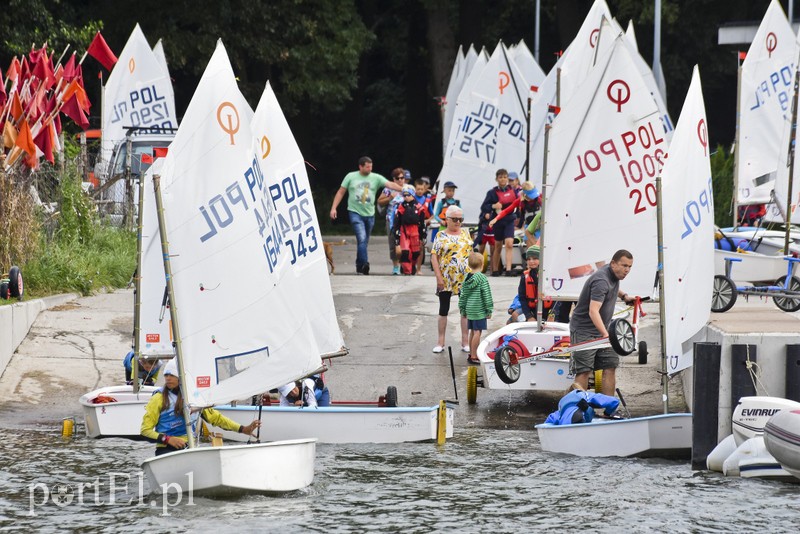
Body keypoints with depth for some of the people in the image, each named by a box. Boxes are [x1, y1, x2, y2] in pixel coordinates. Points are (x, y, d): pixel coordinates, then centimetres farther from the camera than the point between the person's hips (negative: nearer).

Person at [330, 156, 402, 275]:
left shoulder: (376, 178, 2)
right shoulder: (351, 177, 1)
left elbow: (390, 184, -8)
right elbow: (340, 192, 6)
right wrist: (334, 208, 0)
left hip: (369, 214, 3)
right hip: (355, 213, -3)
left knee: (364, 242, 11)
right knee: (362, 239, -19)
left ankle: (359, 266, 24)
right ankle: (364, 264, -24)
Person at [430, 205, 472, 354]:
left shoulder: (465, 234, 9)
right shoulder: (441, 235, -2)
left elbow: (471, 253, 13)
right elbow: (434, 256, -6)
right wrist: (439, 277, -13)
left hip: (464, 279, 3)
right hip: (446, 279, -3)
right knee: (443, 310, 6)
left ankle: (465, 342, 11)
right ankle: (440, 342, 12)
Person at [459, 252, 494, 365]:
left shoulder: (466, 278, 7)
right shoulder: (482, 278, -13)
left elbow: (463, 295, 12)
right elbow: (486, 295, -12)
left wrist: (463, 309, 20)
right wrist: (489, 310, -5)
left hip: (469, 309, 7)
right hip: (479, 310, -7)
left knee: (473, 332, 15)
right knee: (477, 332, -5)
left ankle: (472, 354, 23)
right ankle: (474, 357, -6)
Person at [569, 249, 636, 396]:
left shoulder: (613, 274, 4)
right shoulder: (601, 280, -26)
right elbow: (593, 311, -38)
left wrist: (624, 296, 16)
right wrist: (605, 334, -49)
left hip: (601, 329, 9)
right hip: (584, 330, -9)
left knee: (610, 367, 2)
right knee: (583, 371, -11)